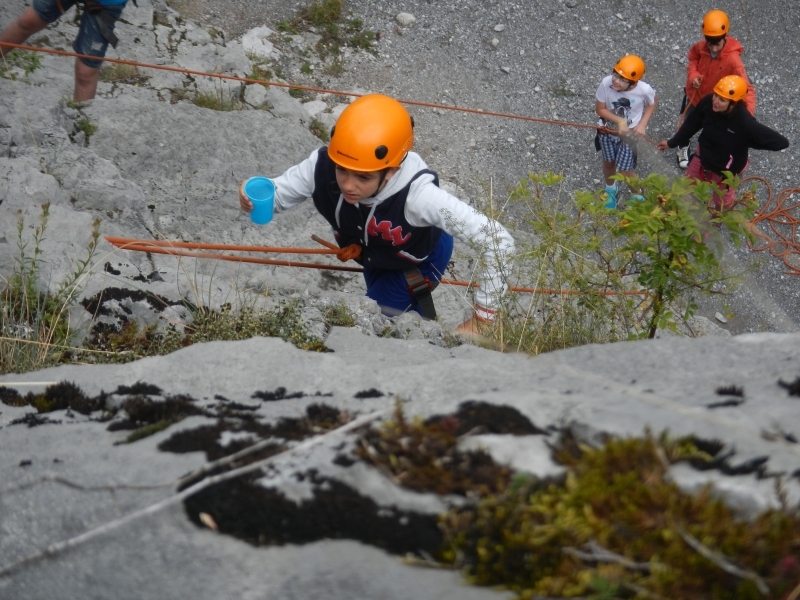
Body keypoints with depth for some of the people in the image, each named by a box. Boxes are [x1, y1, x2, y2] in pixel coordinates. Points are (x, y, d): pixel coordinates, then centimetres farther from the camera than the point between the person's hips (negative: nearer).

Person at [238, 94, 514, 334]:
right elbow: (279, 192, -20)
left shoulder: (417, 194, -48)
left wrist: (481, 319, -36)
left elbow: (499, 242, -44)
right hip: (374, 253, 4)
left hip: (417, 260, -4)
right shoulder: (321, 166, -39)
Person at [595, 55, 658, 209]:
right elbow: (600, 109, -16)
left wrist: (642, 124, -15)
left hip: (630, 134, -2)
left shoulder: (644, 90, -32)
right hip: (608, 130, 2)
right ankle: (610, 189, 57)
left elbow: (652, 103, -6)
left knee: (625, 171, 5)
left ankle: (637, 196, 37)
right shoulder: (606, 83, -32)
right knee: (608, 162, 24)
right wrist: (620, 121, -26)